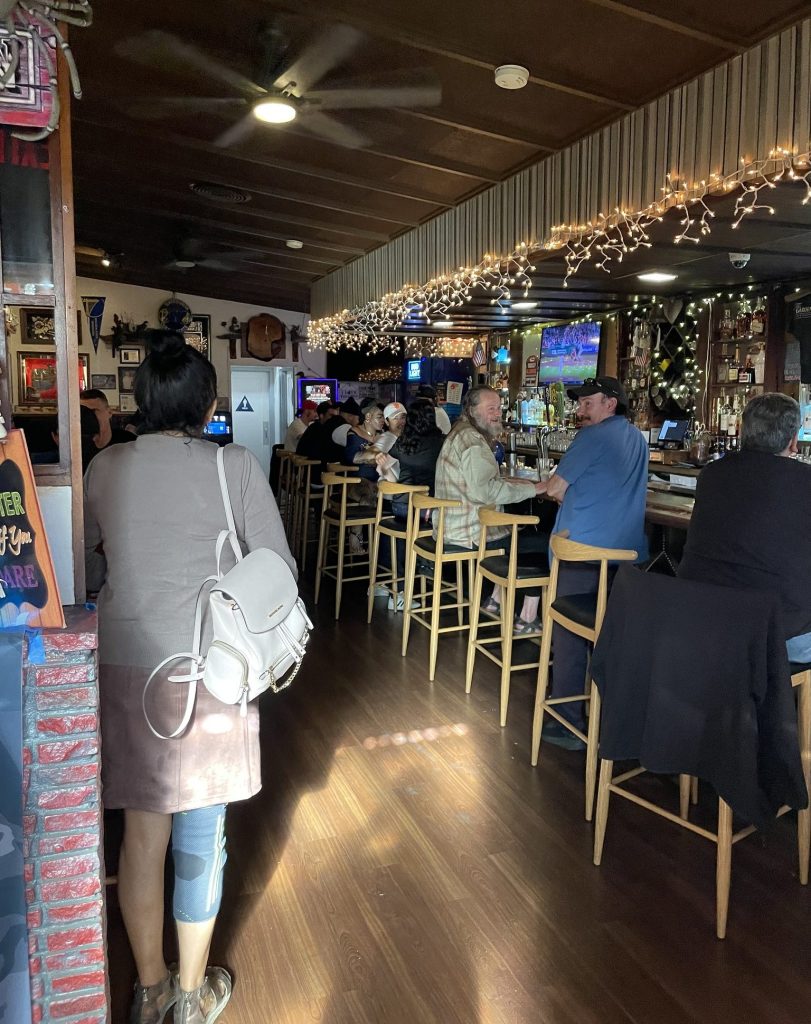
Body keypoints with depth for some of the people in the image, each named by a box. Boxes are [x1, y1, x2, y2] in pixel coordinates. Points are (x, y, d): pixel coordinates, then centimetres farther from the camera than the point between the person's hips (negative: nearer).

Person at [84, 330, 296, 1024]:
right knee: (201, 836, 14)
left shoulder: (105, 468, 1)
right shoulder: (236, 467, -8)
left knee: (144, 833, 18)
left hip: (125, 668, 3)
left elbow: (87, 571, 10)